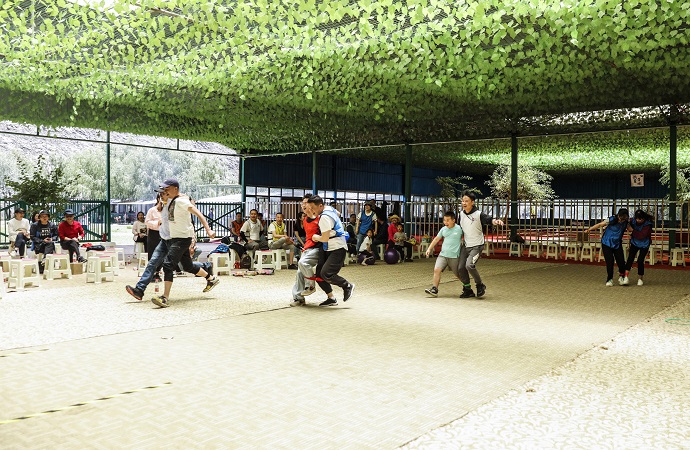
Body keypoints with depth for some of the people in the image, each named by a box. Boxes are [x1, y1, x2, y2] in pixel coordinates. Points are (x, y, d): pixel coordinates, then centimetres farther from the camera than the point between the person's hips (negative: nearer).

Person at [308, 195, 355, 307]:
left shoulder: (324, 218, -21)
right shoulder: (329, 208, 9)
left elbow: (325, 238, -23)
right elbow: (338, 214, 33)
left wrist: (316, 237, -3)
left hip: (337, 249, -10)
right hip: (328, 249, 10)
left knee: (326, 274, -21)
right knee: (319, 274, 4)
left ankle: (347, 286, 1)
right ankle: (331, 298, 12)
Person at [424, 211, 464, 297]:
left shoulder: (459, 229, -8)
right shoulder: (443, 229, 5)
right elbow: (436, 239, 16)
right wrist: (429, 249, 15)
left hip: (454, 256, -4)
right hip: (443, 254, 4)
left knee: (458, 274, 9)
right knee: (437, 269, -13)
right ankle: (434, 289, -9)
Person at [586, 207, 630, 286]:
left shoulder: (625, 223, -4)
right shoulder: (611, 220, -16)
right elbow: (600, 224, -14)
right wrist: (589, 229, -20)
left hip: (617, 244, 3)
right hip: (607, 244, -3)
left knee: (621, 262, -3)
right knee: (610, 262, -8)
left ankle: (621, 277, 21)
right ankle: (609, 280, 6)